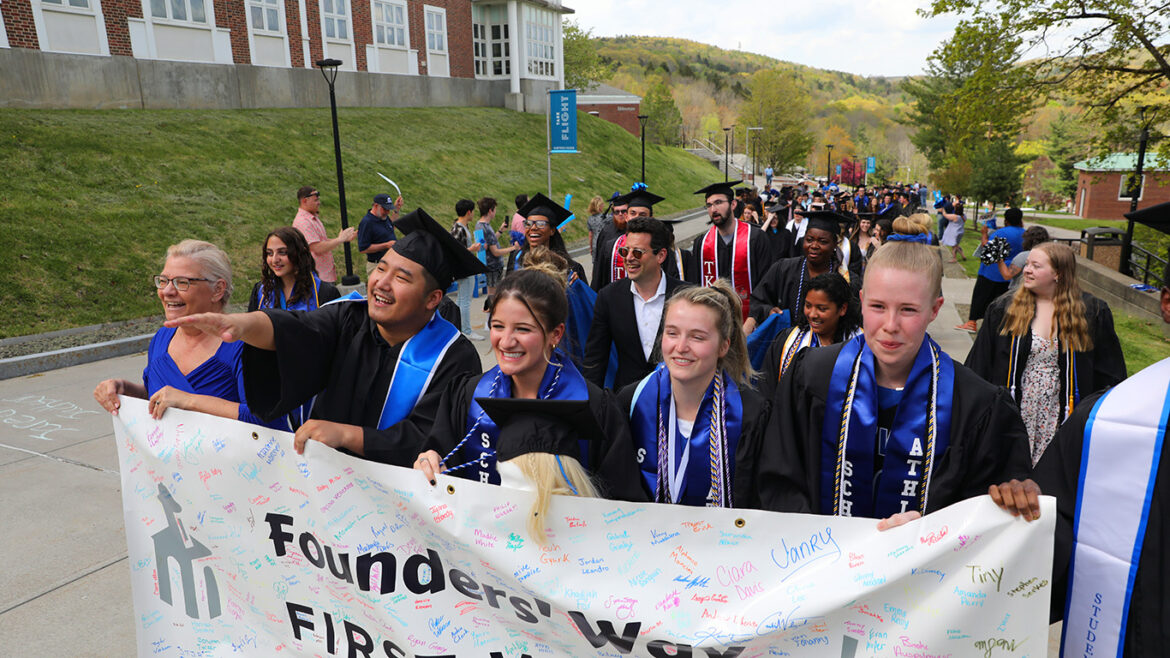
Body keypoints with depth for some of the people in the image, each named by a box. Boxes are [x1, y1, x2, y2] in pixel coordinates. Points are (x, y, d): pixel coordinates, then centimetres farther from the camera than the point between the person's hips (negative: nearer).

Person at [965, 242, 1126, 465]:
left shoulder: (1092, 313, 0)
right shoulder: (1004, 309, -1)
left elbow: (1110, 372, 7)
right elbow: (979, 365, 2)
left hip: (1061, 415, 0)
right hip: (1015, 411, 0)